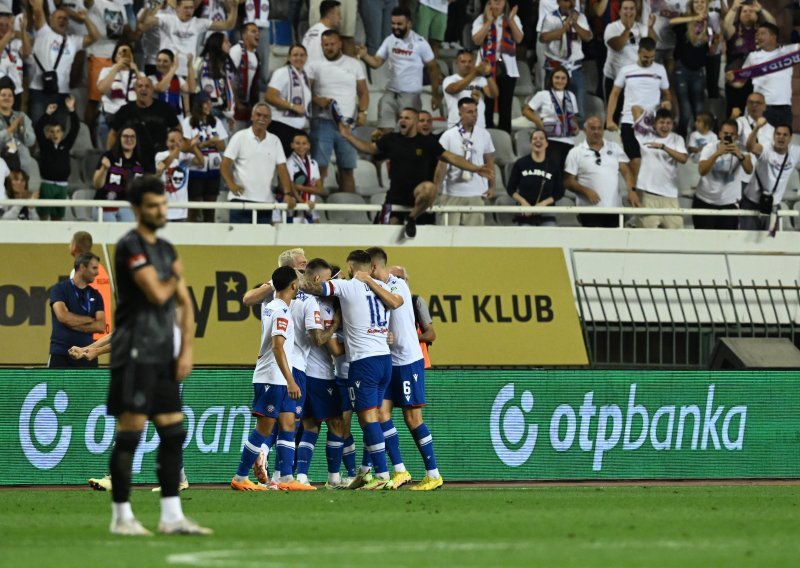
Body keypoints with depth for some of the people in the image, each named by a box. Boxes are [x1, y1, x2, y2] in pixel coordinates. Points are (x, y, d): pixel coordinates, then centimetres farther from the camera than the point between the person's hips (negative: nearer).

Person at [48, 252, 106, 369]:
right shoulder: (60, 289, -1)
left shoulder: (95, 295, 11)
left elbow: (100, 326, 1)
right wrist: (89, 320, -5)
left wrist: (73, 324, -9)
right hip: (60, 353, -4)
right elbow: (62, 316, -16)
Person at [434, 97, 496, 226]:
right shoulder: (448, 136, -3)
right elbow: (441, 165, -3)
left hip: (476, 195, 2)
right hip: (452, 193, -2)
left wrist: (492, 186, 4)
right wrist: (435, 188, -9)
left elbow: (489, 162, 11)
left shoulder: (484, 135, 4)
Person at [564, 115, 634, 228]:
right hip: (589, 210, -2)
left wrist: (631, 190, -9)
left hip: (614, 207, 2)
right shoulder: (576, 153, 6)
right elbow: (568, 182, 2)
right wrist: (586, 191, -15)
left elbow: (626, 172, 10)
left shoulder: (615, 148, 14)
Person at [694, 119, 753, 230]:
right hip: (704, 202, 0)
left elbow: (749, 170, -26)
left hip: (729, 203, 0)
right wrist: (717, 154, -39)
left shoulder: (740, 148, -8)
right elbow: (702, 171, -26)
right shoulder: (710, 147, -9)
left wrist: (740, 155, -44)